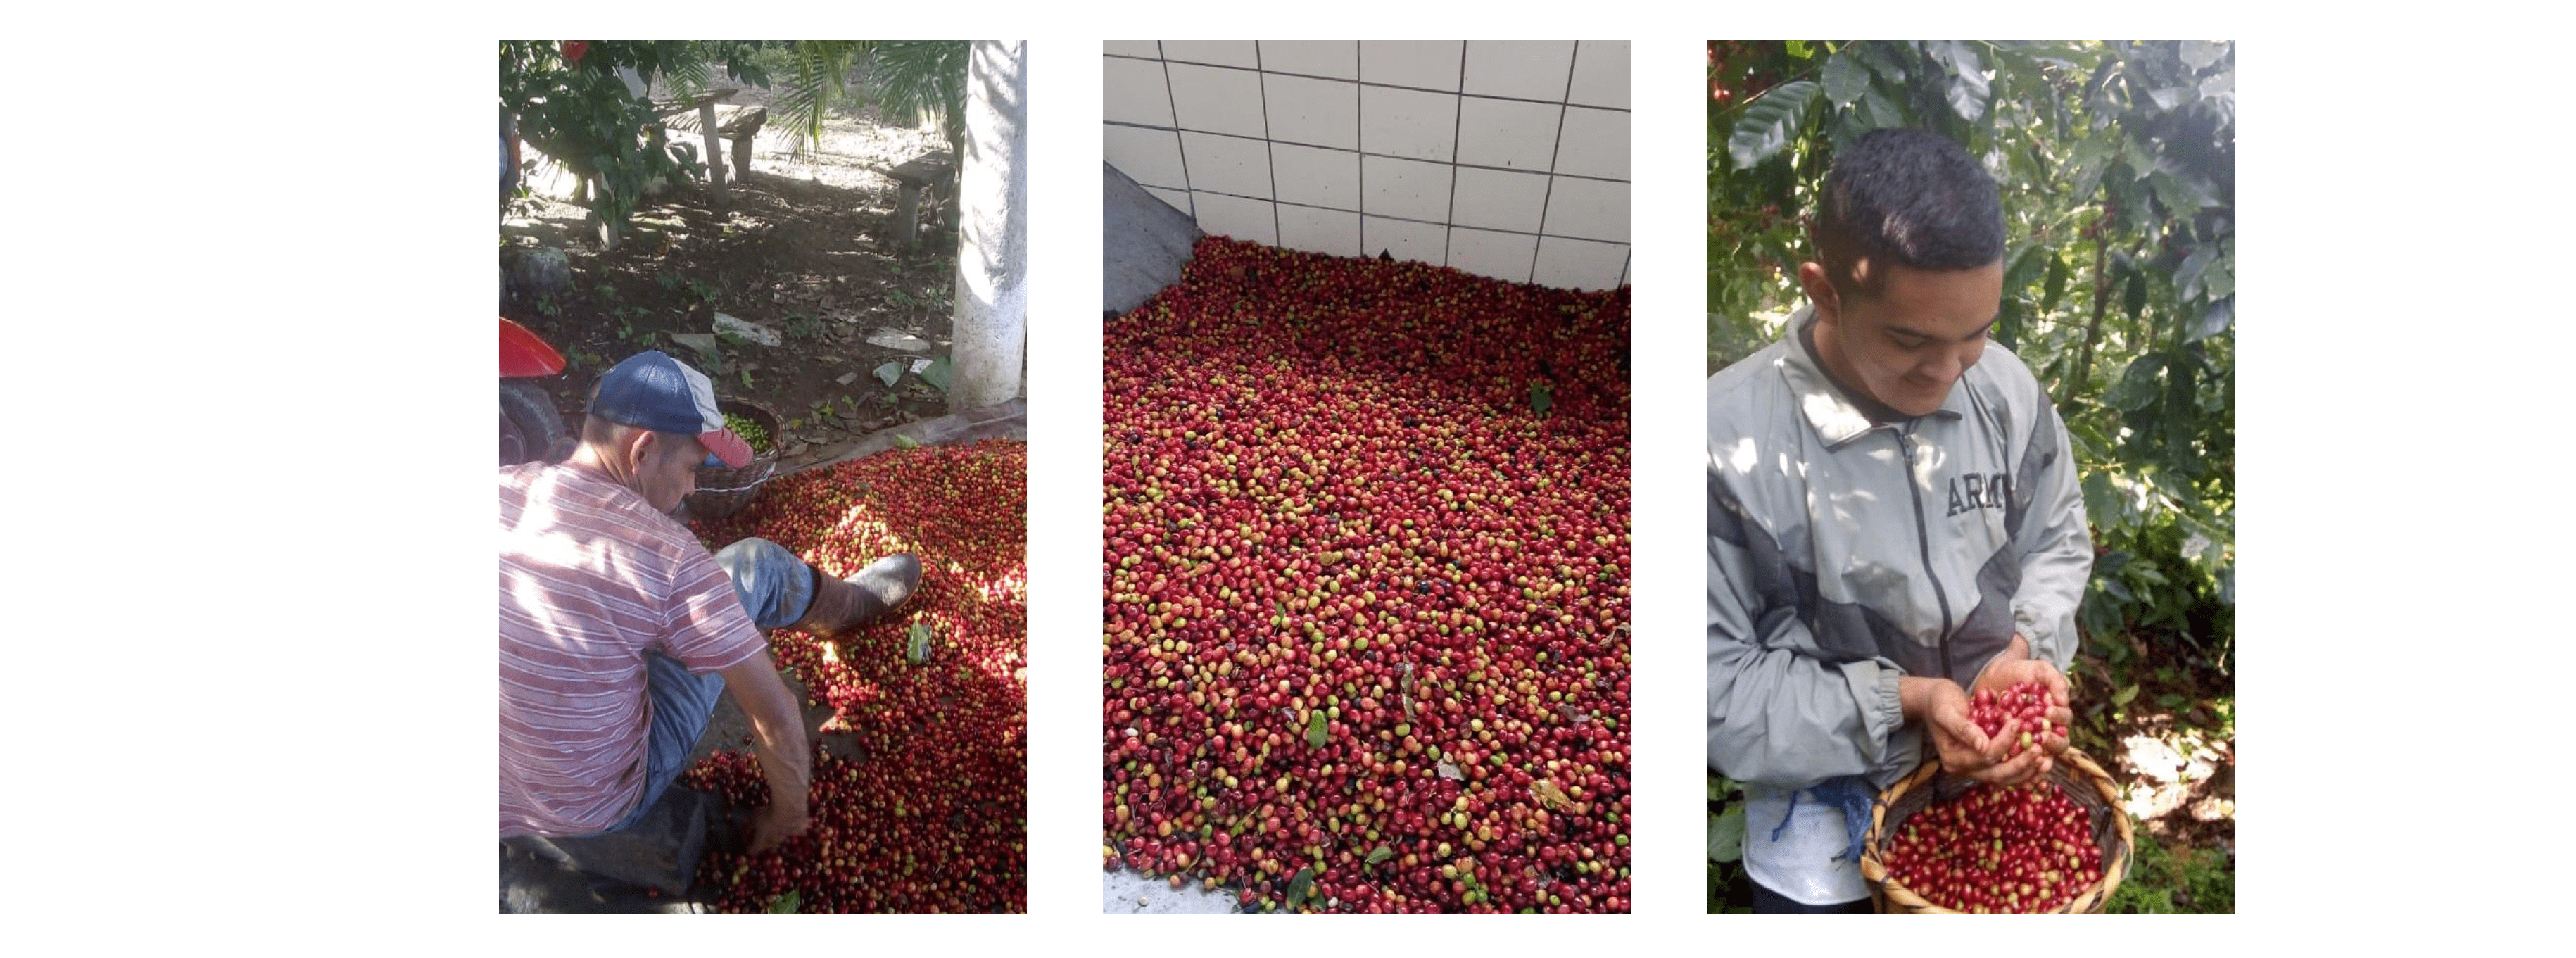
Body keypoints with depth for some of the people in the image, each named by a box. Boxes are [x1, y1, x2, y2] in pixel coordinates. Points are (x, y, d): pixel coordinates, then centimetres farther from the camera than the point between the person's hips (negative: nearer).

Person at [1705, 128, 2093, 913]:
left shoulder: (2007, 390, -10)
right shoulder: (1727, 440, -27)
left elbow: (2058, 541, 7)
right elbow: (1719, 684, -21)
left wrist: (2028, 650, -13)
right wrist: (1900, 702, -26)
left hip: (2003, 769, 5)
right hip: (1831, 803, -4)